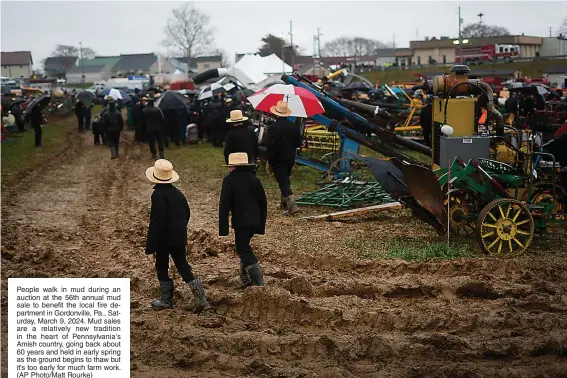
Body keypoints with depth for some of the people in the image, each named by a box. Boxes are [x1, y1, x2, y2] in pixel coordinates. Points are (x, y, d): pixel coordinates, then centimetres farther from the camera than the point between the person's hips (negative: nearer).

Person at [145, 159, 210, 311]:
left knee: (162, 269, 11)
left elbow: (156, 221, -21)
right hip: (179, 238, 7)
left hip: (164, 239, -7)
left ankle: (166, 300, 21)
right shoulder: (178, 193, 5)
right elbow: (187, 213, 15)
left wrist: (151, 246, -16)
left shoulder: (158, 195, -19)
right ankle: (202, 300, 3)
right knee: (183, 267, 10)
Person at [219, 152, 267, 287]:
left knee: (244, 250, -2)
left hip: (241, 221, -6)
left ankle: (259, 282, -16)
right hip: (255, 221, 6)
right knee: (244, 247, 23)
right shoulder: (254, 179, 10)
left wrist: (223, 229, -10)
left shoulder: (229, 180, -8)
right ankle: (246, 277, 25)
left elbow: (224, 205, -12)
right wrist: (261, 225, 20)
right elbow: (263, 202, 14)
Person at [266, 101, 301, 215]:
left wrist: (268, 160, -8)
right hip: (290, 158, 6)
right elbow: (298, 143, 5)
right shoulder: (294, 127, 0)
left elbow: (270, 145, -17)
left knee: (283, 181, -6)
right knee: (285, 179, 22)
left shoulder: (273, 128, -16)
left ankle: (292, 204, -20)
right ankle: (284, 203, 33)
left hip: (278, 159, -6)